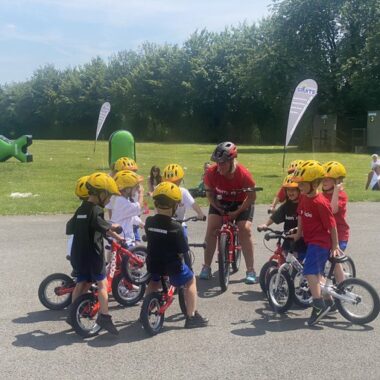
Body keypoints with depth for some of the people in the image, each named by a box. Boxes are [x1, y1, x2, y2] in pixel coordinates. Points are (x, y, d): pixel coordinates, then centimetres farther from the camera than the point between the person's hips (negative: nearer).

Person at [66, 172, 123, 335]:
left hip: (77, 254, 8)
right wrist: (114, 228, -6)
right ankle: (104, 316, -6)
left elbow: (69, 228, 19)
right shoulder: (96, 210, -15)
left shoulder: (80, 209, 11)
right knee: (102, 283, -1)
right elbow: (106, 228, -25)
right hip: (92, 255, -8)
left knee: (81, 283, 17)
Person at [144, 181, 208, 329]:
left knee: (154, 281, 34)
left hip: (153, 264, 5)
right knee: (190, 280, 19)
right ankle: (192, 316, 18)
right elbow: (182, 251, -13)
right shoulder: (175, 227, -19)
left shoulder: (149, 222, -7)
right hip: (171, 265, -5)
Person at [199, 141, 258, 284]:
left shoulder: (243, 174, -32)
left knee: (245, 230, -17)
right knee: (211, 228, -15)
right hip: (221, 202, 2)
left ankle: (250, 271, -7)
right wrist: (219, 209, -20)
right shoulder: (211, 172, -26)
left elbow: (252, 196, -18)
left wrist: (237, 212, -23)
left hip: (241, 203, -2)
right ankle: (206, 267, -3)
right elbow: (210, 193, -9)